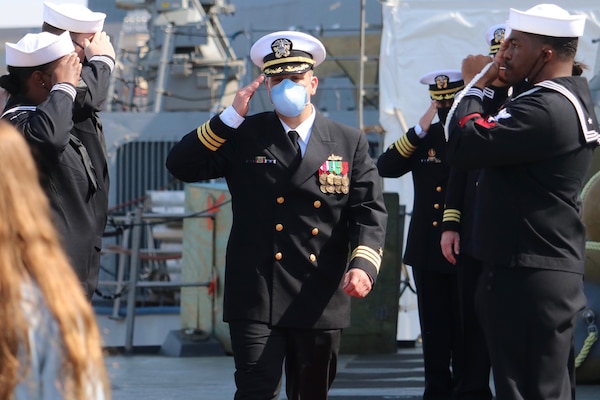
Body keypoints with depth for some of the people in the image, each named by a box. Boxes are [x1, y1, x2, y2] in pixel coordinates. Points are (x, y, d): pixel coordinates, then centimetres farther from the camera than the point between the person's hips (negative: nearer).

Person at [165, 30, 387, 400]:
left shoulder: (350, 144, 7)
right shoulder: (244, 137, 6)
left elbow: (370, 212, 0)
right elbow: (182, 166, -2)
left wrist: (363, 265, -18)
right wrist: (231, 117, -10)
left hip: (322, 301, 2)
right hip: (257, 300, -2)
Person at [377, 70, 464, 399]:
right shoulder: (424, 138, 10)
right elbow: (385, 167, -2)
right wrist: (420, 130, -10)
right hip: (427, 251, 4)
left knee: (465, 335, 2)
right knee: (435, 335, 9)